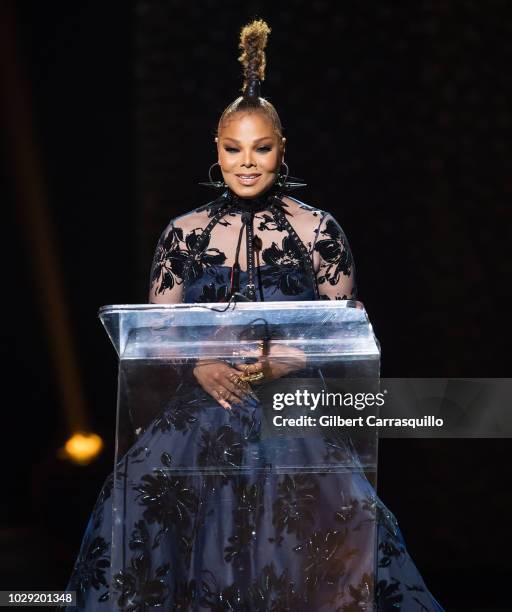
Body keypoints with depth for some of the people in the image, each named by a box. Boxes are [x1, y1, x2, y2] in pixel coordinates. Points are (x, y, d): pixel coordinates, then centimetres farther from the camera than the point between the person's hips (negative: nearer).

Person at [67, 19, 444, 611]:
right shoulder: (183, 234, 9)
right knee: (146, 493, -24)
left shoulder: (318, 230, 4)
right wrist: (200, 364, -7)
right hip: (204, 407, 2)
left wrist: (279, 363, -10)